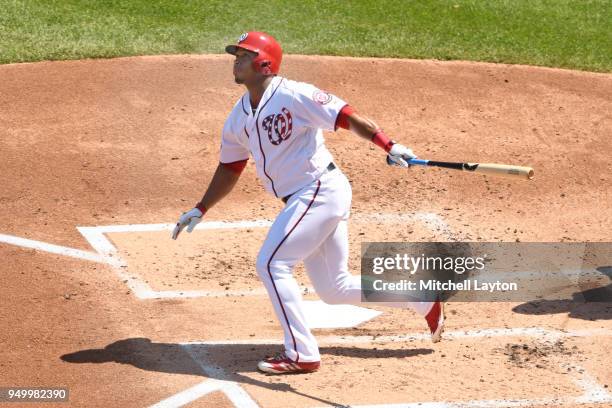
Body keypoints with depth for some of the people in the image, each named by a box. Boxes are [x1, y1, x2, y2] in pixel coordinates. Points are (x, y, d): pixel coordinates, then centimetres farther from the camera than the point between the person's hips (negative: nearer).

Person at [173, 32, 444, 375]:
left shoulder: (293, 95, -14)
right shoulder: (239, 117, 11)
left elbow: (347, 116, -21)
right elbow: (230, 168, 22)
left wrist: (388, 145, -34)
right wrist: (201, 210, 19)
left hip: (322, 190, -9)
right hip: (301, 201, 9)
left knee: (271, 264, -14)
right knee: (333, 288, 12)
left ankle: (301, 354, -7)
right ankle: (426, 303, 25)